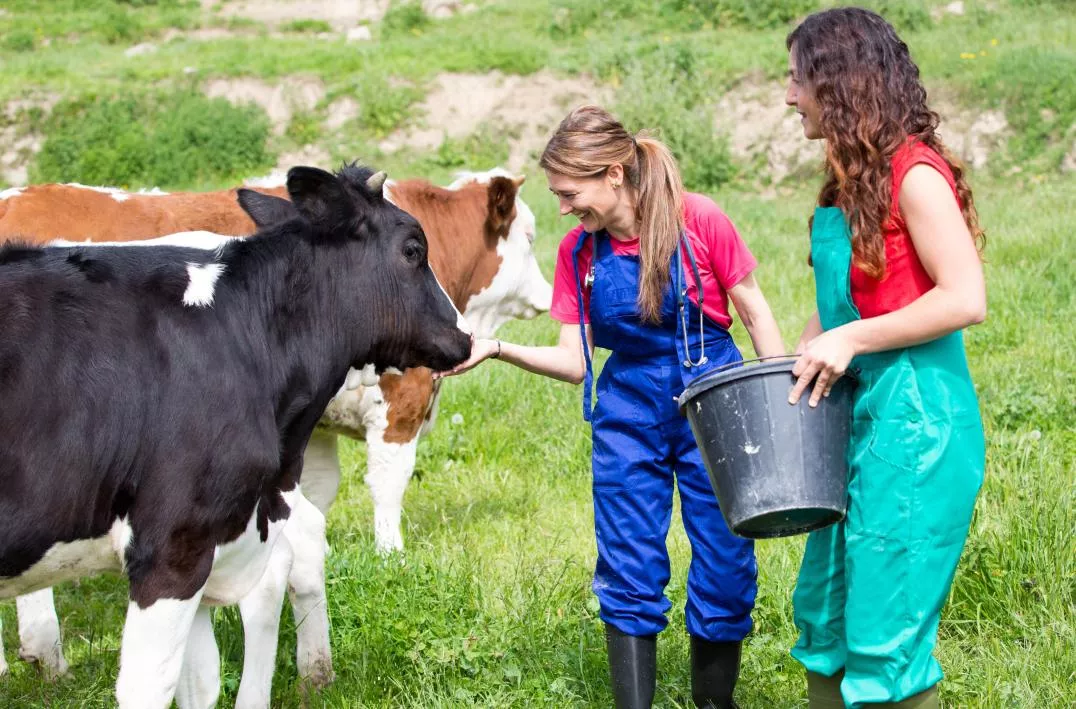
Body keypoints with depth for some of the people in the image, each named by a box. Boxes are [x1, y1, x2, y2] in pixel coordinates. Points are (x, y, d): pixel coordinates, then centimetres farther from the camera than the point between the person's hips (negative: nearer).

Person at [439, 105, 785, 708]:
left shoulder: (700, 221, -13)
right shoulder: (579, 251, -1)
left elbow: (756, 314, -3)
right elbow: (574, 362, 0)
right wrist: (498, 348, -14)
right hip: (629, 416, 3)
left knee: (725, 566, 3)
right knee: (631, 571, 3)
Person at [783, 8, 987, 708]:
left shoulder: (915, 175, -14)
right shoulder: (852, 181, 12)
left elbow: (966, 300, -20)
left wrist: (851, 340, -18)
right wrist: (796, 364, 7)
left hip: (914, 426, -9)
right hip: (858, 419, 9)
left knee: (884, 637, -3)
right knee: (826, 614, 15)